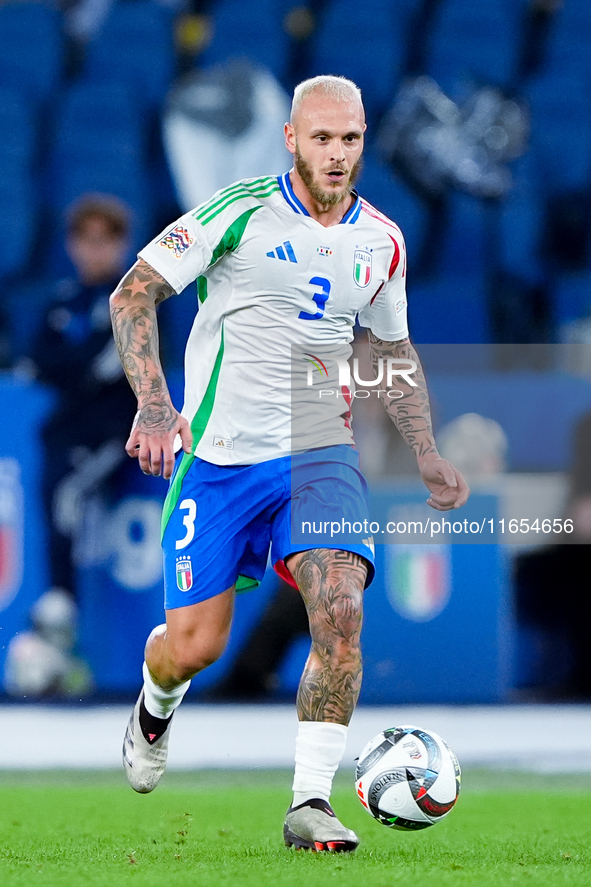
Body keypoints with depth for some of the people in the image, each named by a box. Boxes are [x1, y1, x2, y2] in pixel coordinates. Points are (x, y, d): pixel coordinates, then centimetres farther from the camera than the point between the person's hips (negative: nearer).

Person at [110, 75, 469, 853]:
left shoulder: (380, 241, 6)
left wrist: (427, 456, 12)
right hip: (219, 456, -3)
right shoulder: (241, 211, -9)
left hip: (320, 454, 3)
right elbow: (133, 293, -10)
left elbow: (394, 352, 21)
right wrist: (154, 404, -23)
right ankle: (155, 706, 38)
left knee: (340, 608, -22)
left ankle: (311, 803, -17)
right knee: (194, 646, 0)